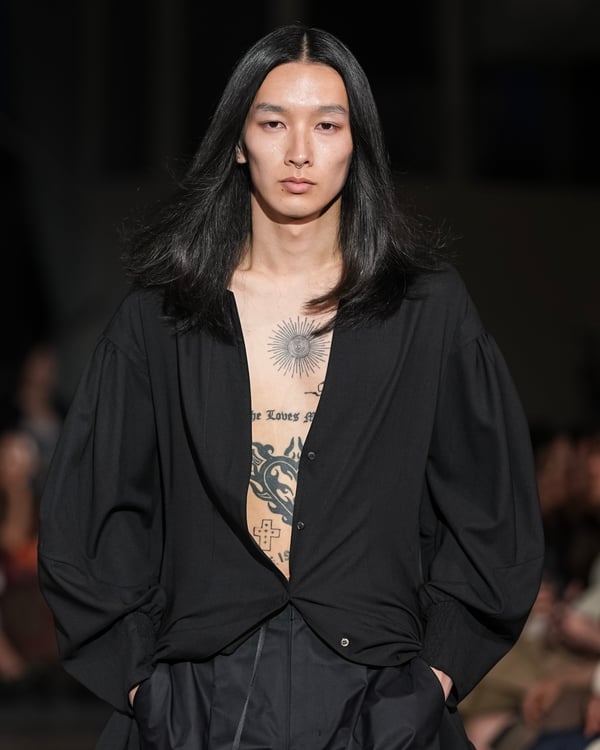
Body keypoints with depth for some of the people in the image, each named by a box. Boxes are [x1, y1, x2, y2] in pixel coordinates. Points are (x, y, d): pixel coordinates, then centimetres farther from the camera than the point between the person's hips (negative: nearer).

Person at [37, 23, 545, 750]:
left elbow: (492, 512, 5)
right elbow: (93, 509, 5)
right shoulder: (158, 314, 2)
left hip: (374, 689, 0)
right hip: (204, 688, 0)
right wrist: (136, 672, -2)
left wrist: (442, 664, -2)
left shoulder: (428, 310, 2)